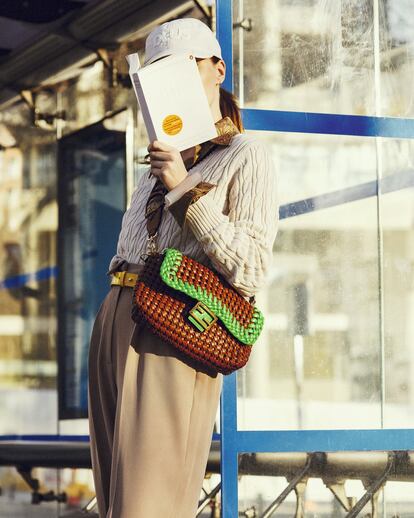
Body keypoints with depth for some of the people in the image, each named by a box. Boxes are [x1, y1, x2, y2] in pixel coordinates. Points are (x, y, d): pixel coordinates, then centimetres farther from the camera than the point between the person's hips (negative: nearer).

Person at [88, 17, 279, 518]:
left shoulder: (246, 157, 1)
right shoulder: (165, 158, 24)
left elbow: (251, 272, -9)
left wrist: (184, 191, -12)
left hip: (170, 332, -8)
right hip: (114, 321, 8)